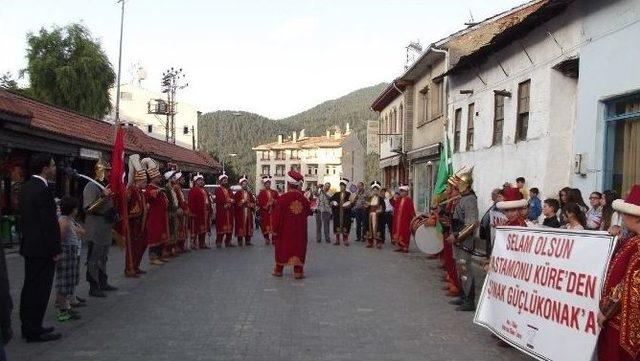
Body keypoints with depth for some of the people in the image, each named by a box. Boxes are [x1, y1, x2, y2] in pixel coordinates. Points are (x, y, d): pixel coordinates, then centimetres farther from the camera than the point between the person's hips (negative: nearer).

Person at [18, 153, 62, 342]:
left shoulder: (26, 187, 10)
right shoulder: (43, 190, -19)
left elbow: (24, 216, 15)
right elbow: (50, 223, -20)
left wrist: (27, 238, 20)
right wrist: (56, 250, -15)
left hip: (29, 246, 10)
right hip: (42, 249, -10)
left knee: (30, 287, 16)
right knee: (40, 290, -2)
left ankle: (28, 326, 26)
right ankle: (35, 331, 5)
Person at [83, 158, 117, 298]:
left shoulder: (105, 185, 15)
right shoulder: (91, 186, -13)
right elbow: (89, 208, -21)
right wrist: (104, 197, -29)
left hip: (106, 228, 9)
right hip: (95, 230, -9)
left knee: (103, 258, 17)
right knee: (94, 259, -3)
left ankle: (103, 283, 27)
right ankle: (93, 287, 3)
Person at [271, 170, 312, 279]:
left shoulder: (282, 198, -13)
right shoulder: (303, 198, -4)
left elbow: (277, 215, -11)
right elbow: (308, 212, 7)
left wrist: (275, 229, -4)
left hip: (285, 229, -1)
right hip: (300, 230, 2)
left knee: (283, 248, 11)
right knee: (299, 248, 8)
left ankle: (278, 270, 22)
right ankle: (298, 272, 7)